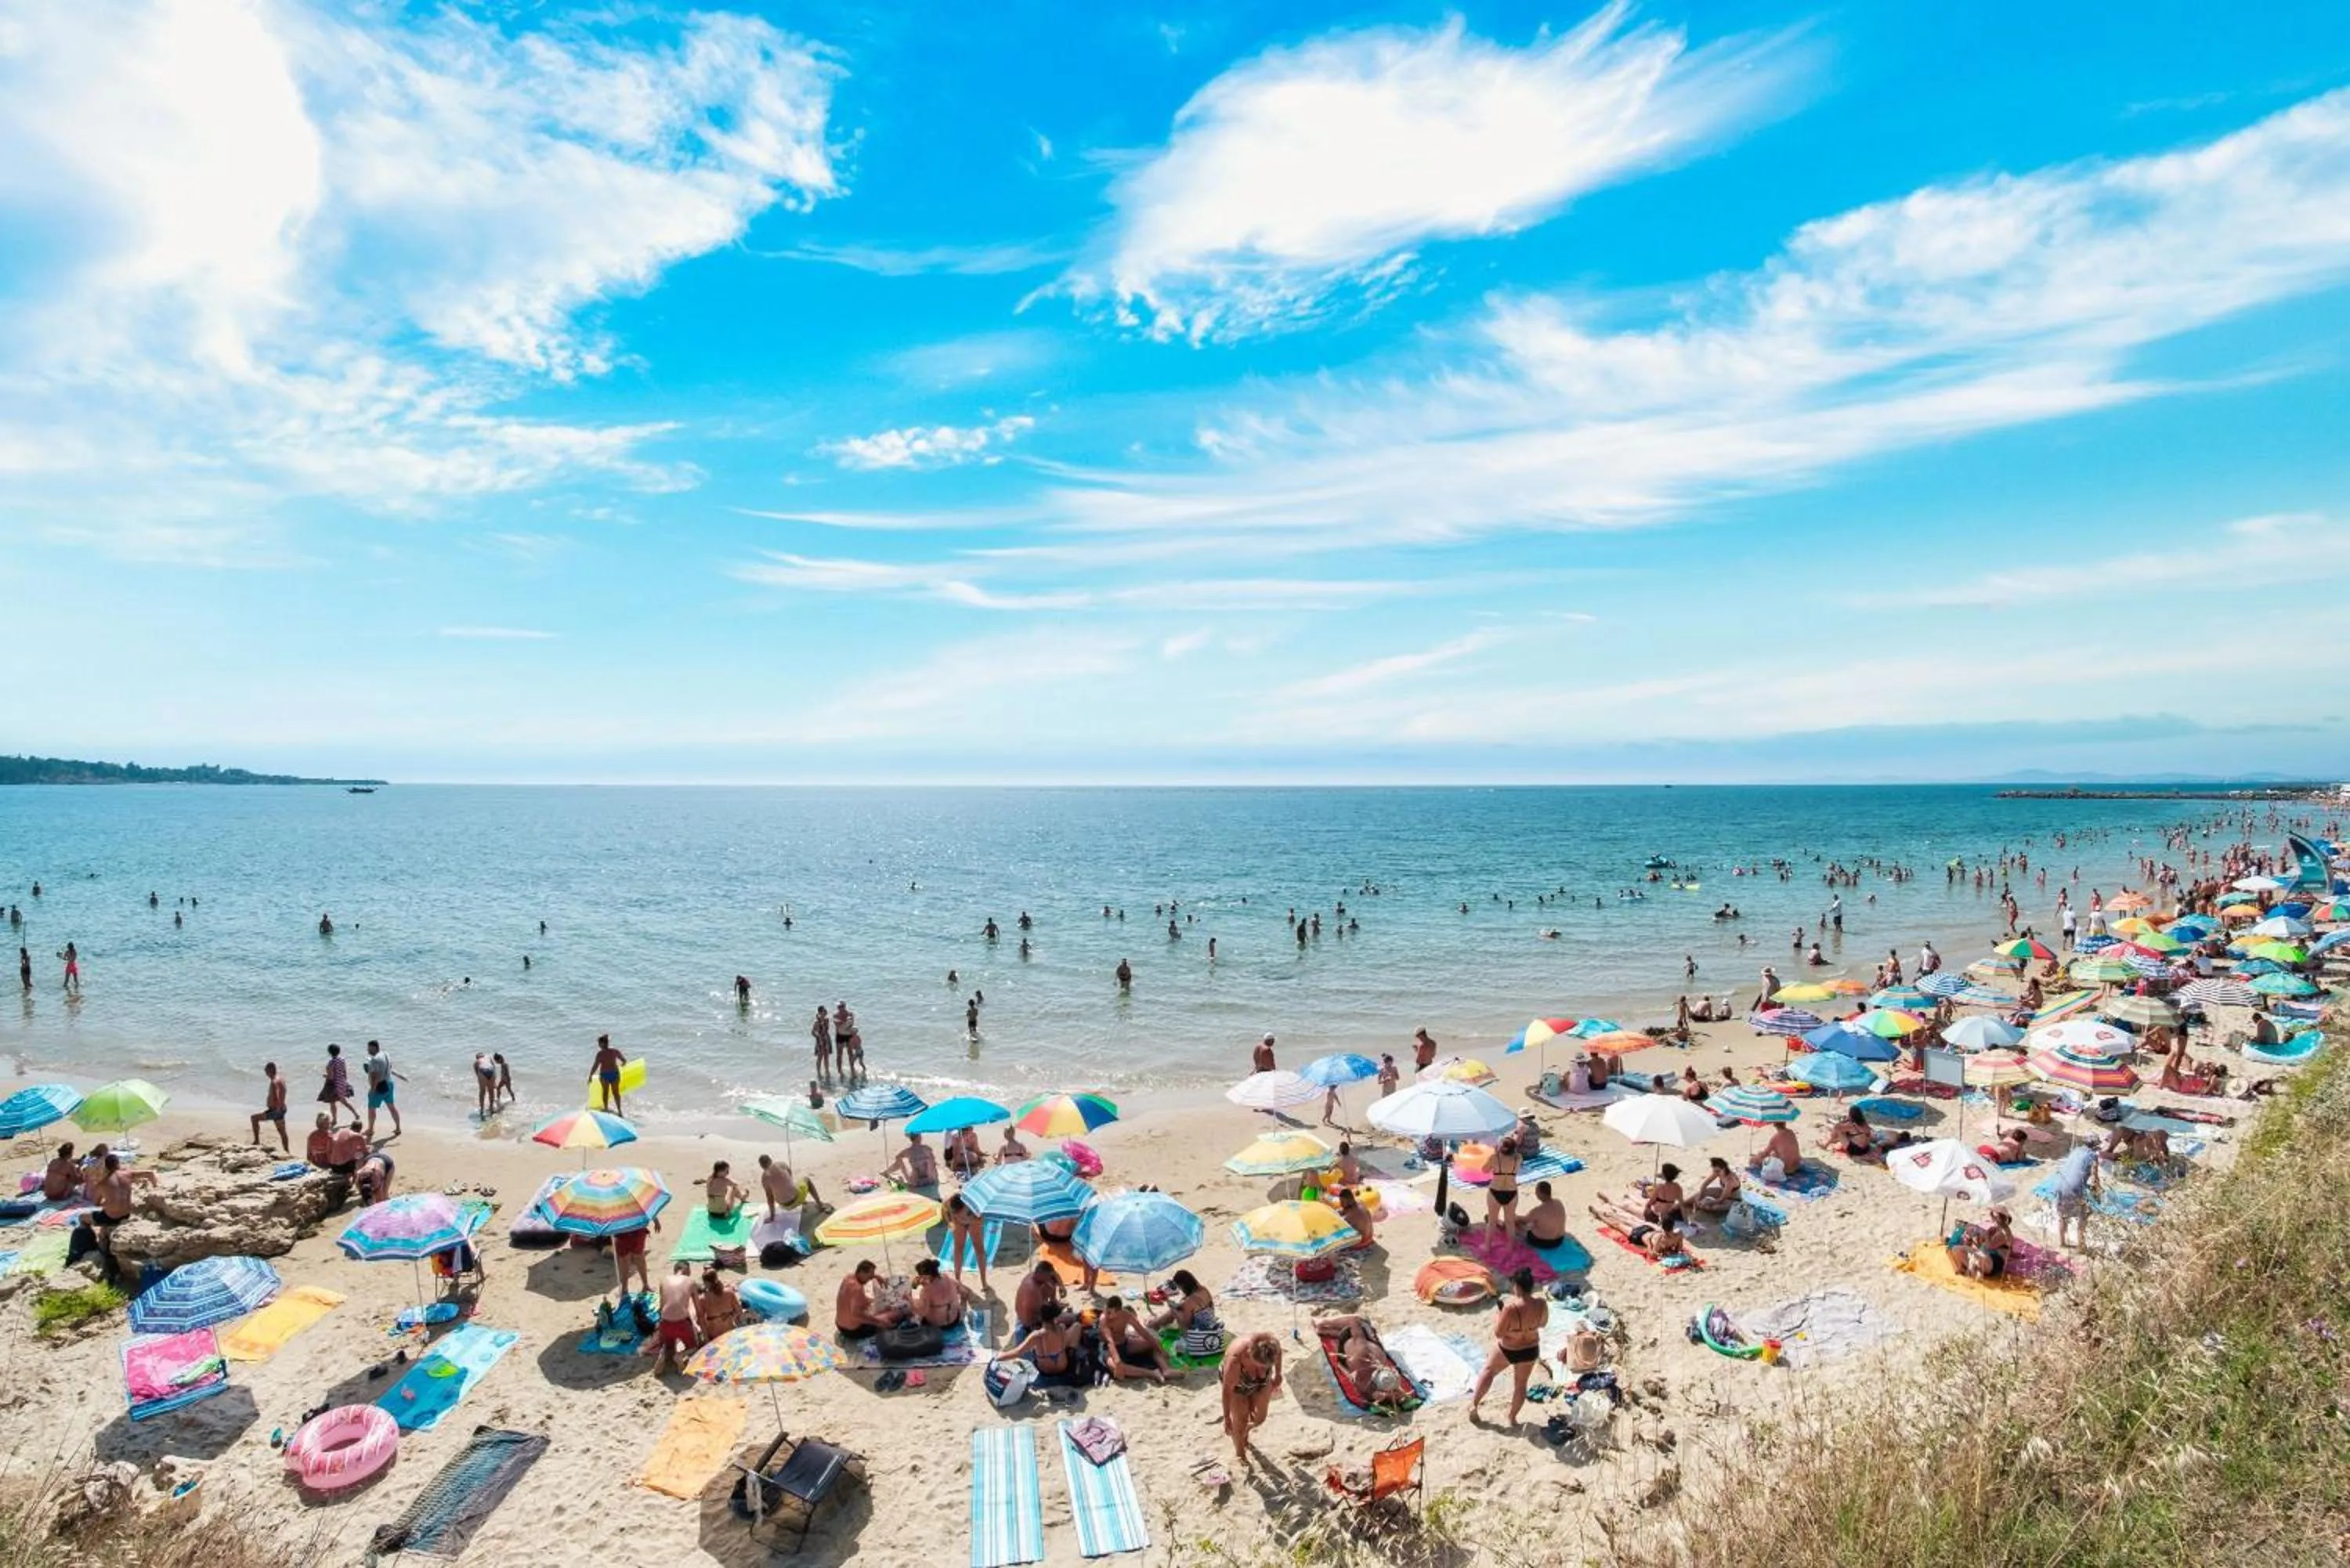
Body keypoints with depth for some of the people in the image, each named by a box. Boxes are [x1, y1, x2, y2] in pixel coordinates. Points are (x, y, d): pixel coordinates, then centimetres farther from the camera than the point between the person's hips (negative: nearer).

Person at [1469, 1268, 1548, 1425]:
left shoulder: (1511, 1307, -35)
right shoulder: (1541, 1303, -20)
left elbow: (1498, 1332, -24)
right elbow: (1543, 1323, 2)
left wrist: (1498, 1316, -8)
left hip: (1508, 1350, -3)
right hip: (1530, 1350, 4)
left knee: (1489, 1371, 23)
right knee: (1521, 1384, 24)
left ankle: (1473, 1404, 34)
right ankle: (1512, 1418, 40)